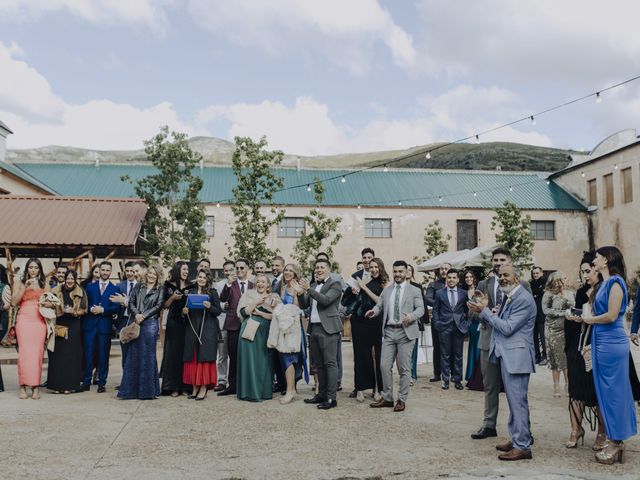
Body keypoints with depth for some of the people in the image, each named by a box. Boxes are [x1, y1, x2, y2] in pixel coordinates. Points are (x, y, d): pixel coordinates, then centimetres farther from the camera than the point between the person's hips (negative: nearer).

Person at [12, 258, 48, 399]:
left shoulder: (43, 284, 16)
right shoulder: (19, 282, 11)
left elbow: (49, 302, 21)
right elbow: (14, 302, -1)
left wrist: (50, 304, -2)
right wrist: (25, 287, -9)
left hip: (39, 320, 1)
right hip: (24, 320, -1)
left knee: (37, 353, -5)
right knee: (24, 352, -9)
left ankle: (36, 387, -4)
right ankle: (23, 387, -6)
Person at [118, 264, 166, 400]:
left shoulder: (160, 289, 6)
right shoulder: (139, 286, 14)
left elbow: (159, 306, -3)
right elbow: (131, 302, 8)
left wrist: (143, 315, -10)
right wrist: (136, 314, -9)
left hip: (150, 323, -3)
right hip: (136, 323, 3)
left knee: (148, 356, -1)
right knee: (133, 355, 3)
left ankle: (147, 390, 6)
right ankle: (131, 389, 9)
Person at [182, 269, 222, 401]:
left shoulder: (212, 292, 2)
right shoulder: (190, 292, 11)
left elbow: (219, 311, -1)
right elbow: (186, 308, 17)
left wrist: (210, 307, -19)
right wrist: (184, 311, -5)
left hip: (208, 329, -4)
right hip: (192, 328, 4)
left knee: (205, 357, -4)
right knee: (192, 358, 5)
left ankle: (203, 388, 1)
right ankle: (194, 387, 13)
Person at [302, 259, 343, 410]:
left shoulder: (334, 284, -3)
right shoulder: (313, 285, 18)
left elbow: (326, 300, -18)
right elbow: (305, 304, 16)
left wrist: (309, 289, -22)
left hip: (327, 329, -7)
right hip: (314, 328, 7)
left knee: (330, 363, -7)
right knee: (318, 364, 12)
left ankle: (331, 398, -5)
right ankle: (321, 394, 21)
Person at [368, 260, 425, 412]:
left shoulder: (414, 291, 3)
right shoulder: (386, 290, 15)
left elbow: (420, 309, -5)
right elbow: (380, 306, 10)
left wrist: (411, 316, -25)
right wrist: (373, 311, -12)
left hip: (405, 332, -4)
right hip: (389, 331, 4)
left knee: (404, 368, 1)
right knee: (384, 365, 3)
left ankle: (402, 400, 12)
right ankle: (387, 398, 16)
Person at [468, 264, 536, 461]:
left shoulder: (524, 299, -16)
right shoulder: (508, 297, 15)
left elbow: (507, 328, -20)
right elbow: (499, 324, 13)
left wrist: (484, 311, -15)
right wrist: (485, 309, 0)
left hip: (516, 357, -10)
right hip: (506, 356, 10)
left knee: (518, 401, -5)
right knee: (514, 400, 17)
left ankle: (522, 446, 2)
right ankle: (516, 439, 28)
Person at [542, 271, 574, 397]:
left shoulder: (570, 293, 6)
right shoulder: (548, 294, -4)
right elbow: (546, 310, -10)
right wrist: (563, 313, -14)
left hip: (567, 329, 2)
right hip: (553, 329, -2)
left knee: (567, 357, 0)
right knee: (555, 357, 4)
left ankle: (568, 384, 10)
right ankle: (556, 385, 15)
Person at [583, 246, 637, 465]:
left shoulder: (615, 282, -13)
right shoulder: (604, 284, 14)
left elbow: (611, 315, -19)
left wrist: (590, 319, -6)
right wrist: (585, 317, 5)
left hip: (611, 344, -9)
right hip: (601, 342, 9)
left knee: (613, 391, -1)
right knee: (607, 391, 13)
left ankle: (615, 443, 9)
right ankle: (616, 441, 22)